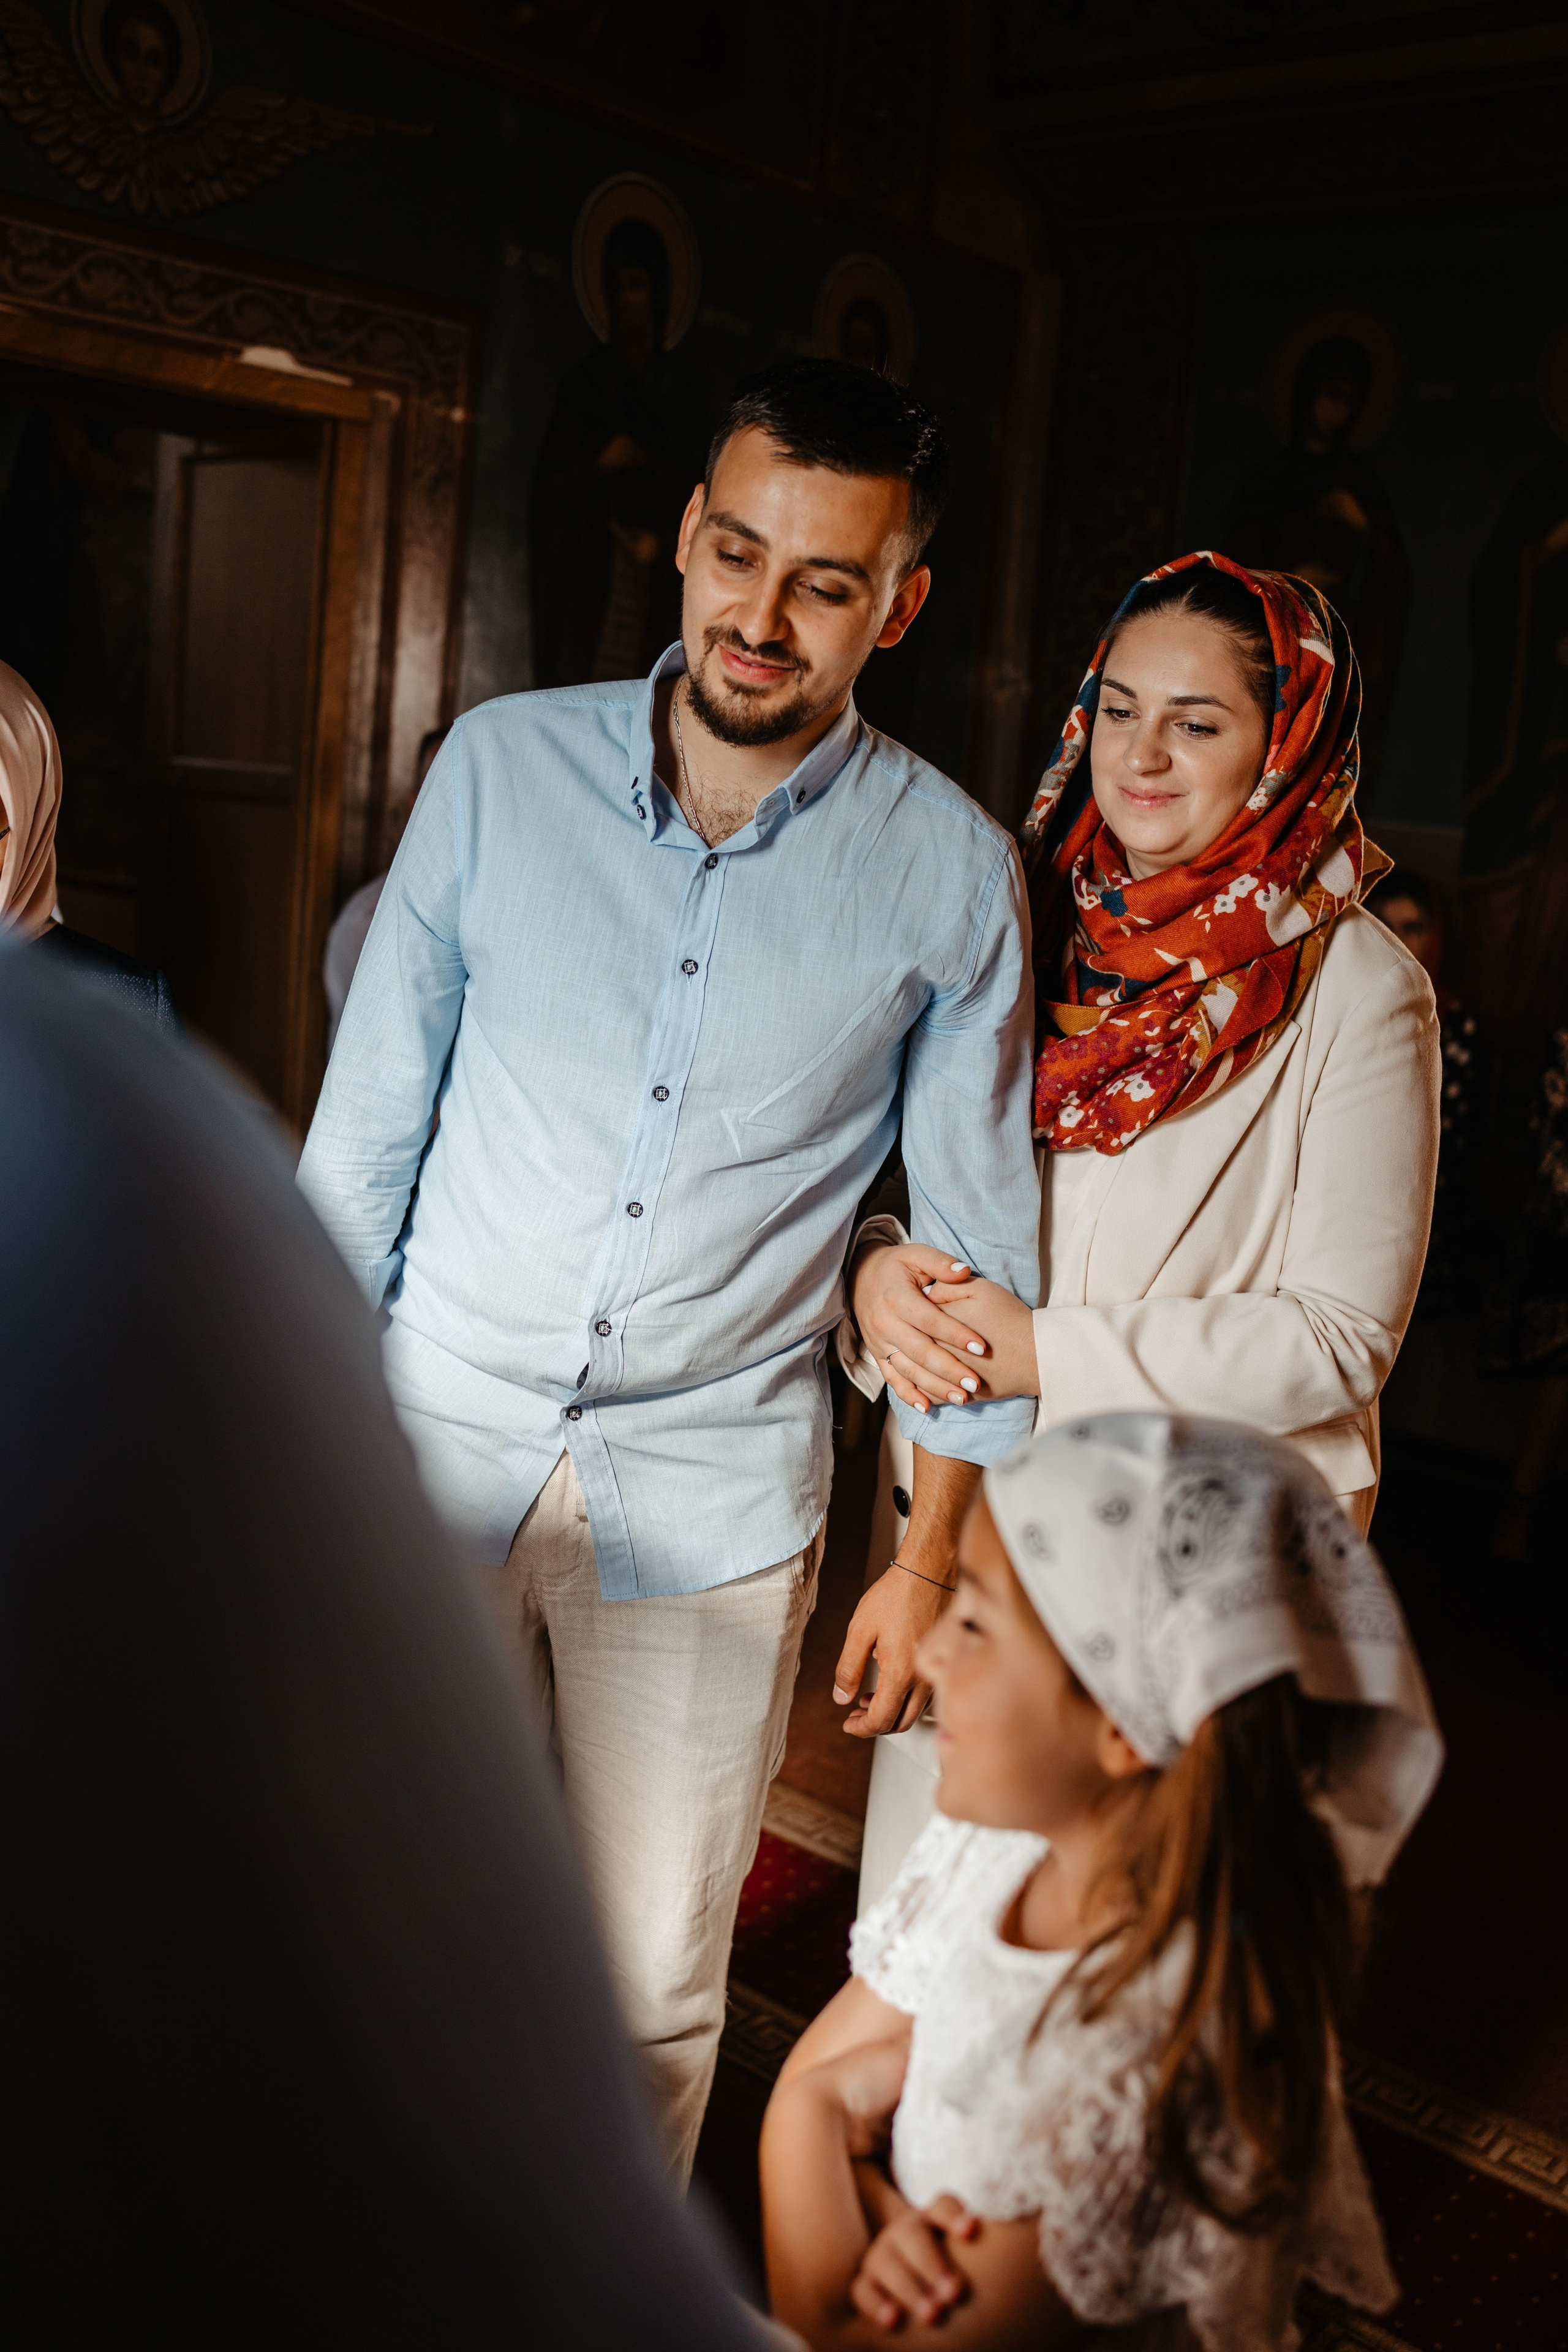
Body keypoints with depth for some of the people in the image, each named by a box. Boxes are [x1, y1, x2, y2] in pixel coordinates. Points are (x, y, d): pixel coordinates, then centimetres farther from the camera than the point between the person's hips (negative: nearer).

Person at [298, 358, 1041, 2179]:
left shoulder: (950, 869, -5)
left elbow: (977, 1226, 2)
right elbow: (369, 1121, 3)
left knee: (654, 1985, 10)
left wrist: (934, 1555, 3)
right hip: (439, 1434, 1)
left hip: (712, 1489, -1)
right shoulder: (503, 764, -3)